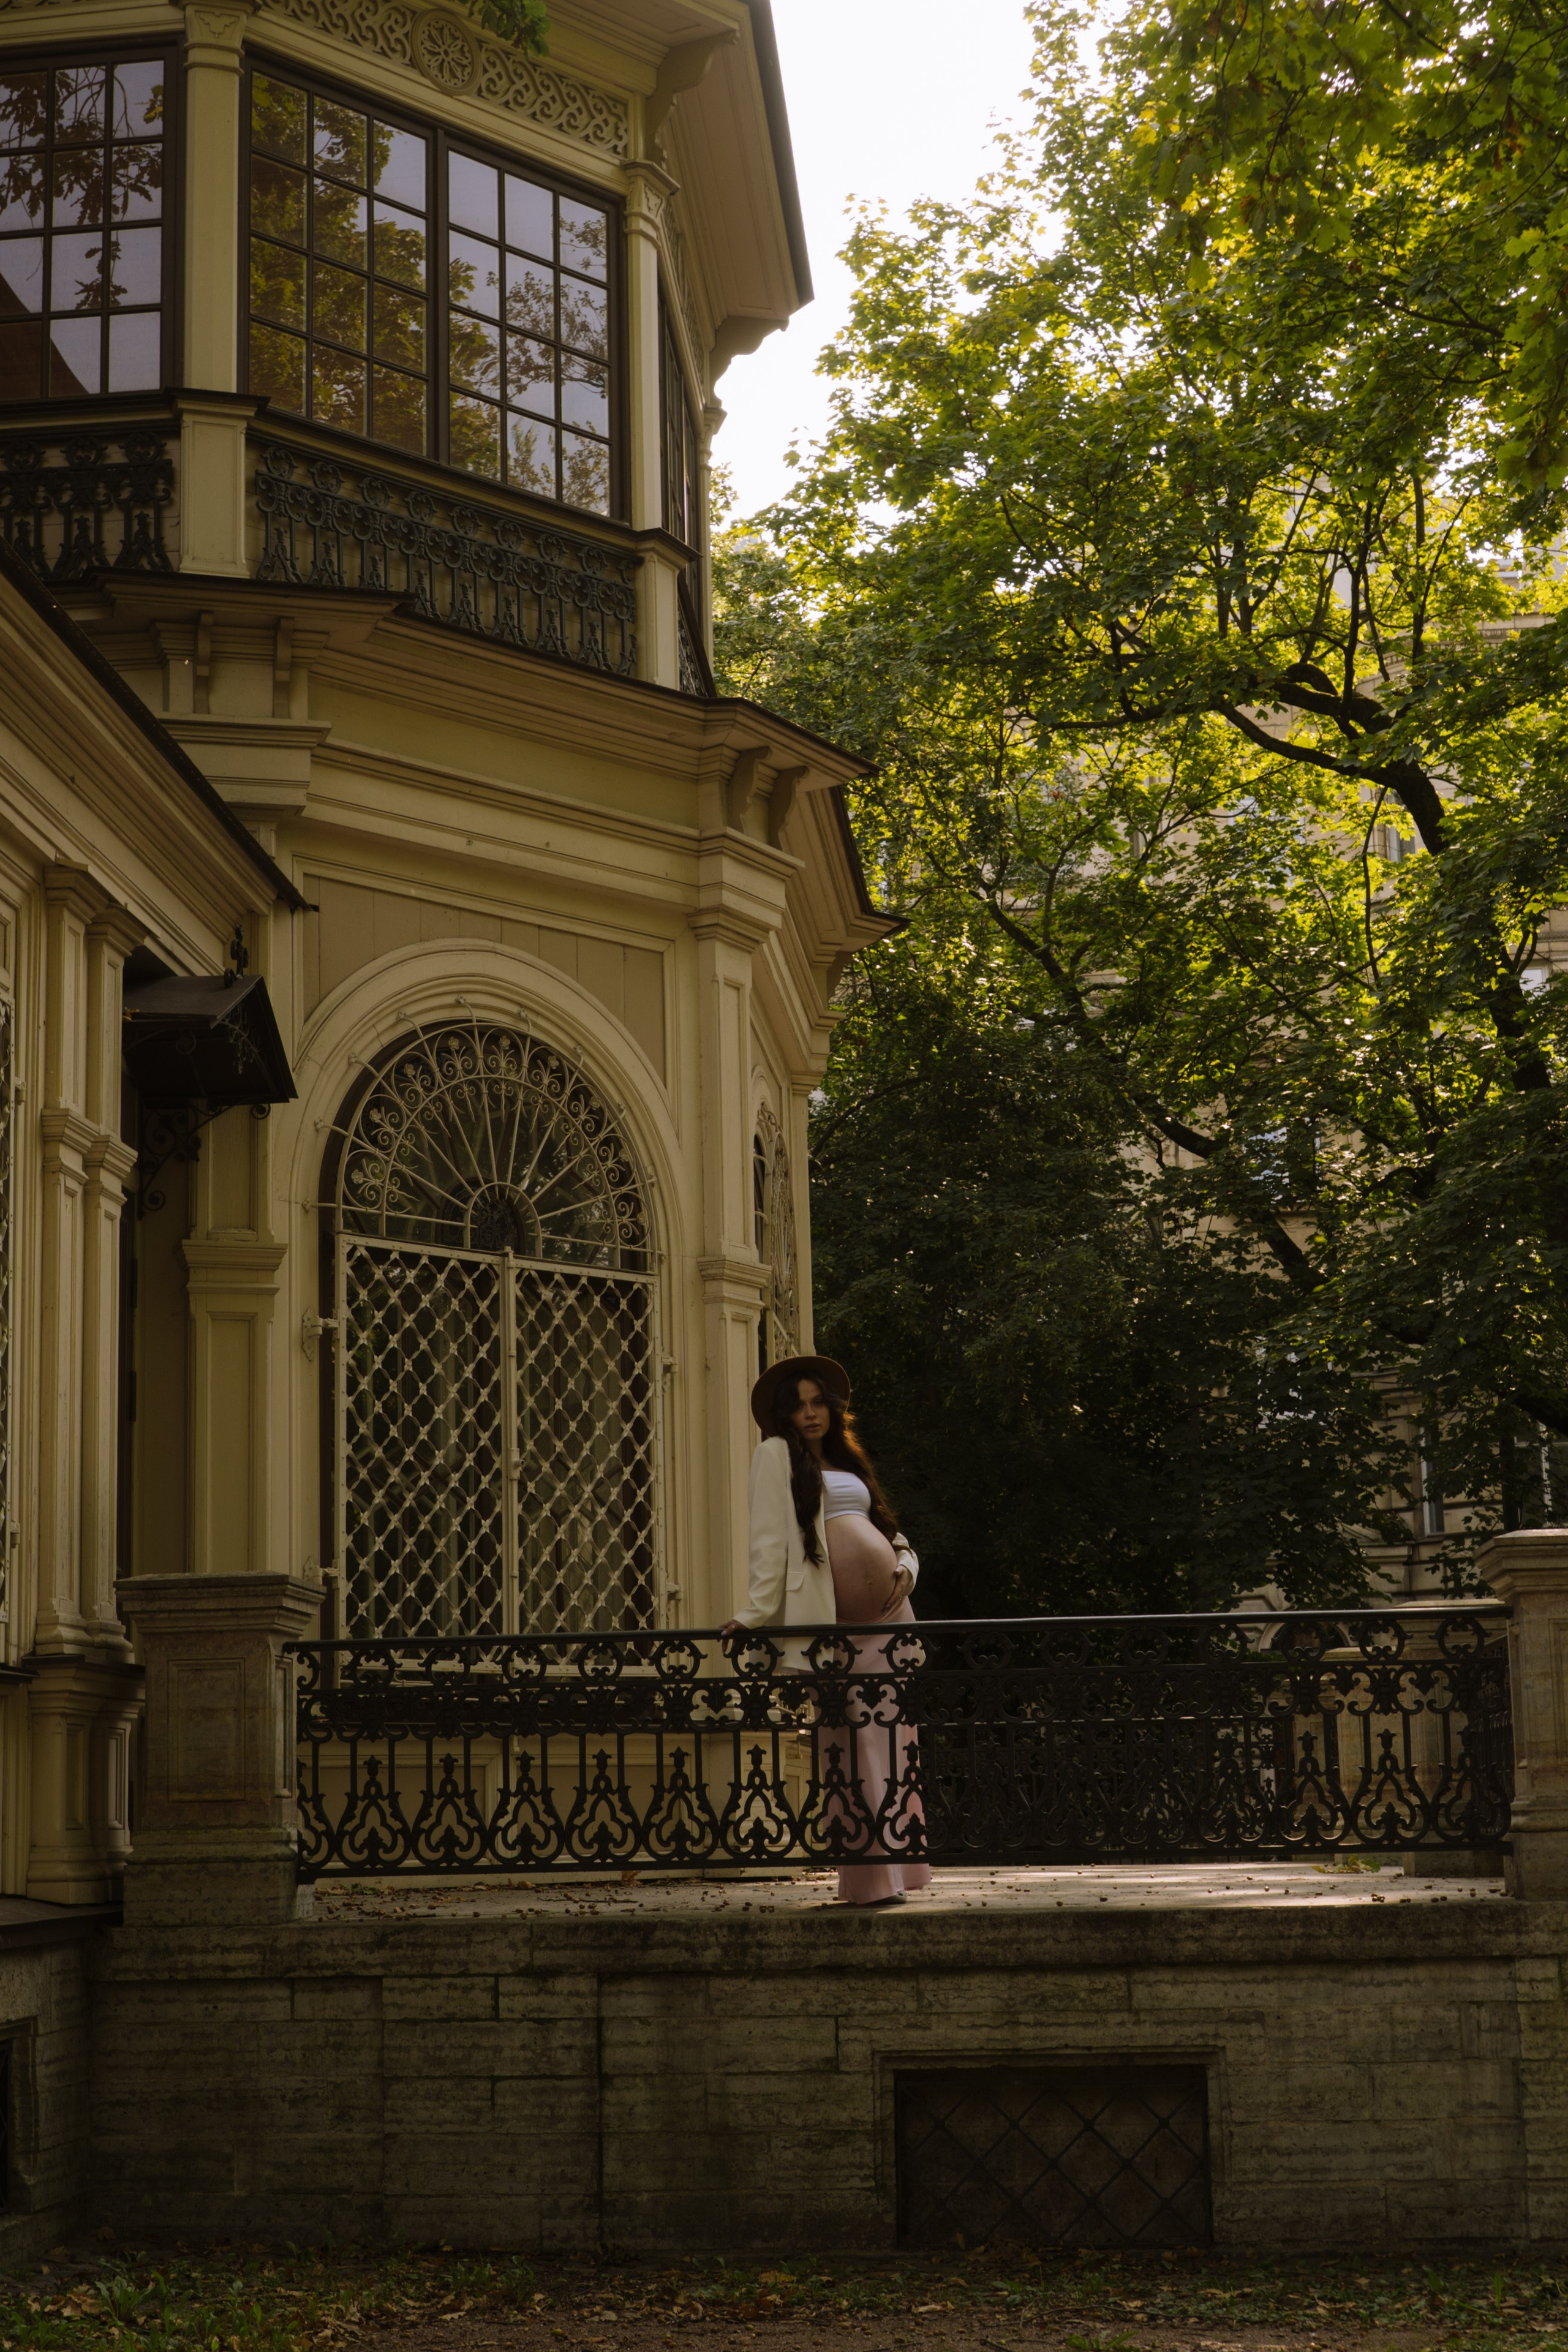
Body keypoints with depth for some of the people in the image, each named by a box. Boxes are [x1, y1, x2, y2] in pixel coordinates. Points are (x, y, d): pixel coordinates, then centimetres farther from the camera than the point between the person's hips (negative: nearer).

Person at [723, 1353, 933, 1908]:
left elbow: (894, 1537, 24)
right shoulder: (778, 1454, 5)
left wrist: (905, 1570, 2)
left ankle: (892, 1869, 7)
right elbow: (770, 1539, -5)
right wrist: (757, 1611, -14)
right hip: (835, 1622, -6)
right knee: (856, 1741, -9)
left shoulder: (847, 1463, 23)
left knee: (892, 1742, 4)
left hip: (888, 1613, 6)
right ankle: (870, 1878, -9)